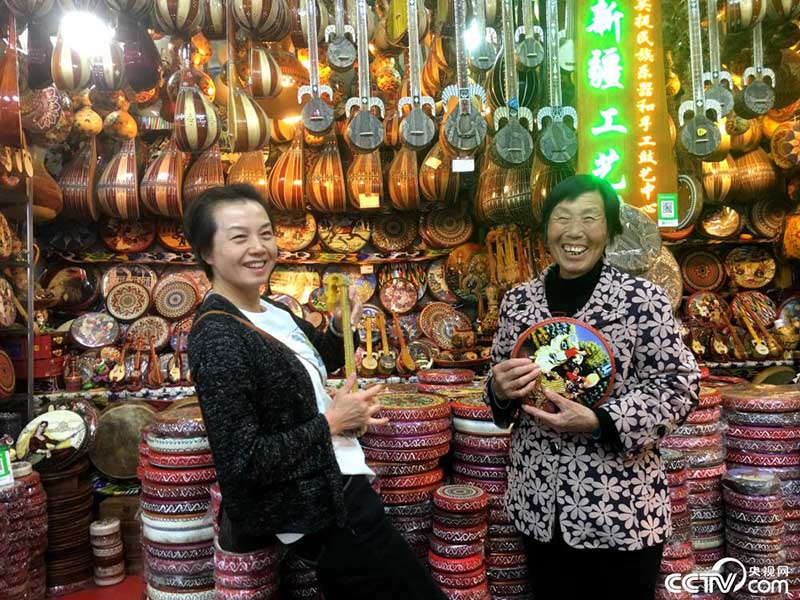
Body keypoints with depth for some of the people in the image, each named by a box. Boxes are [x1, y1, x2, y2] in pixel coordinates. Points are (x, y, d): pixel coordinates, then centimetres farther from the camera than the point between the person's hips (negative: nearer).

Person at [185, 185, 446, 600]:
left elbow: (314, 367, 20)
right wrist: (331, 423, -19)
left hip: (332, 492, 9)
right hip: (317, 513, -9)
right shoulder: (217, 337, -24)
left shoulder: (272, 313, 2)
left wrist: (341, 328, 0)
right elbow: (242, 463, -26)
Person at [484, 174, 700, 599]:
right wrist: (501, 391, -13)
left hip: (621, 506, -3)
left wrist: (598, 421, -21)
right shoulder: (518, 300, 1)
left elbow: (680, 385, -9)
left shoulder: (642, 298, -11)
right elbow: (498, 384, 10)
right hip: (537, 502, 4)